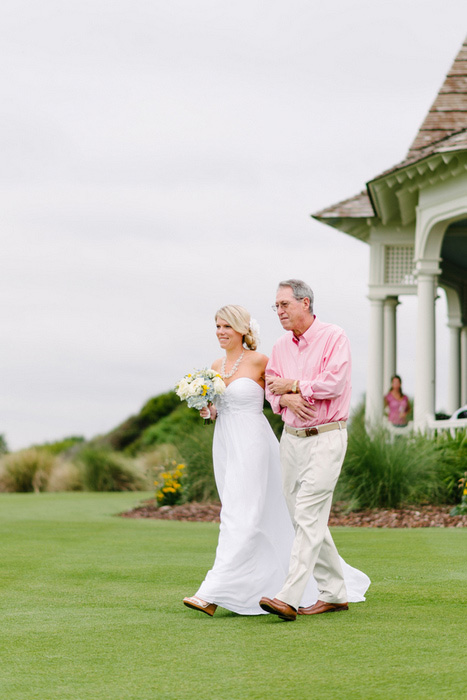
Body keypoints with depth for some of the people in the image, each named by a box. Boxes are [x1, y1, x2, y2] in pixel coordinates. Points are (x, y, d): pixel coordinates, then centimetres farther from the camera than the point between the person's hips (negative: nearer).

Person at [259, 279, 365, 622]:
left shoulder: (333, 337, -8)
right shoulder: (281, 346, 11)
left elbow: (334, 383, -19)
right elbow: (272, 388, 10)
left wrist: (292, 385, -10)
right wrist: (286, 398, -12)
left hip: (327, 437, -7)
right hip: (292, 437, 7)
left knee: (309, 516, -13)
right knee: (305, 518, 9)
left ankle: (289, 598, -19)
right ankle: (335, 593, 19)